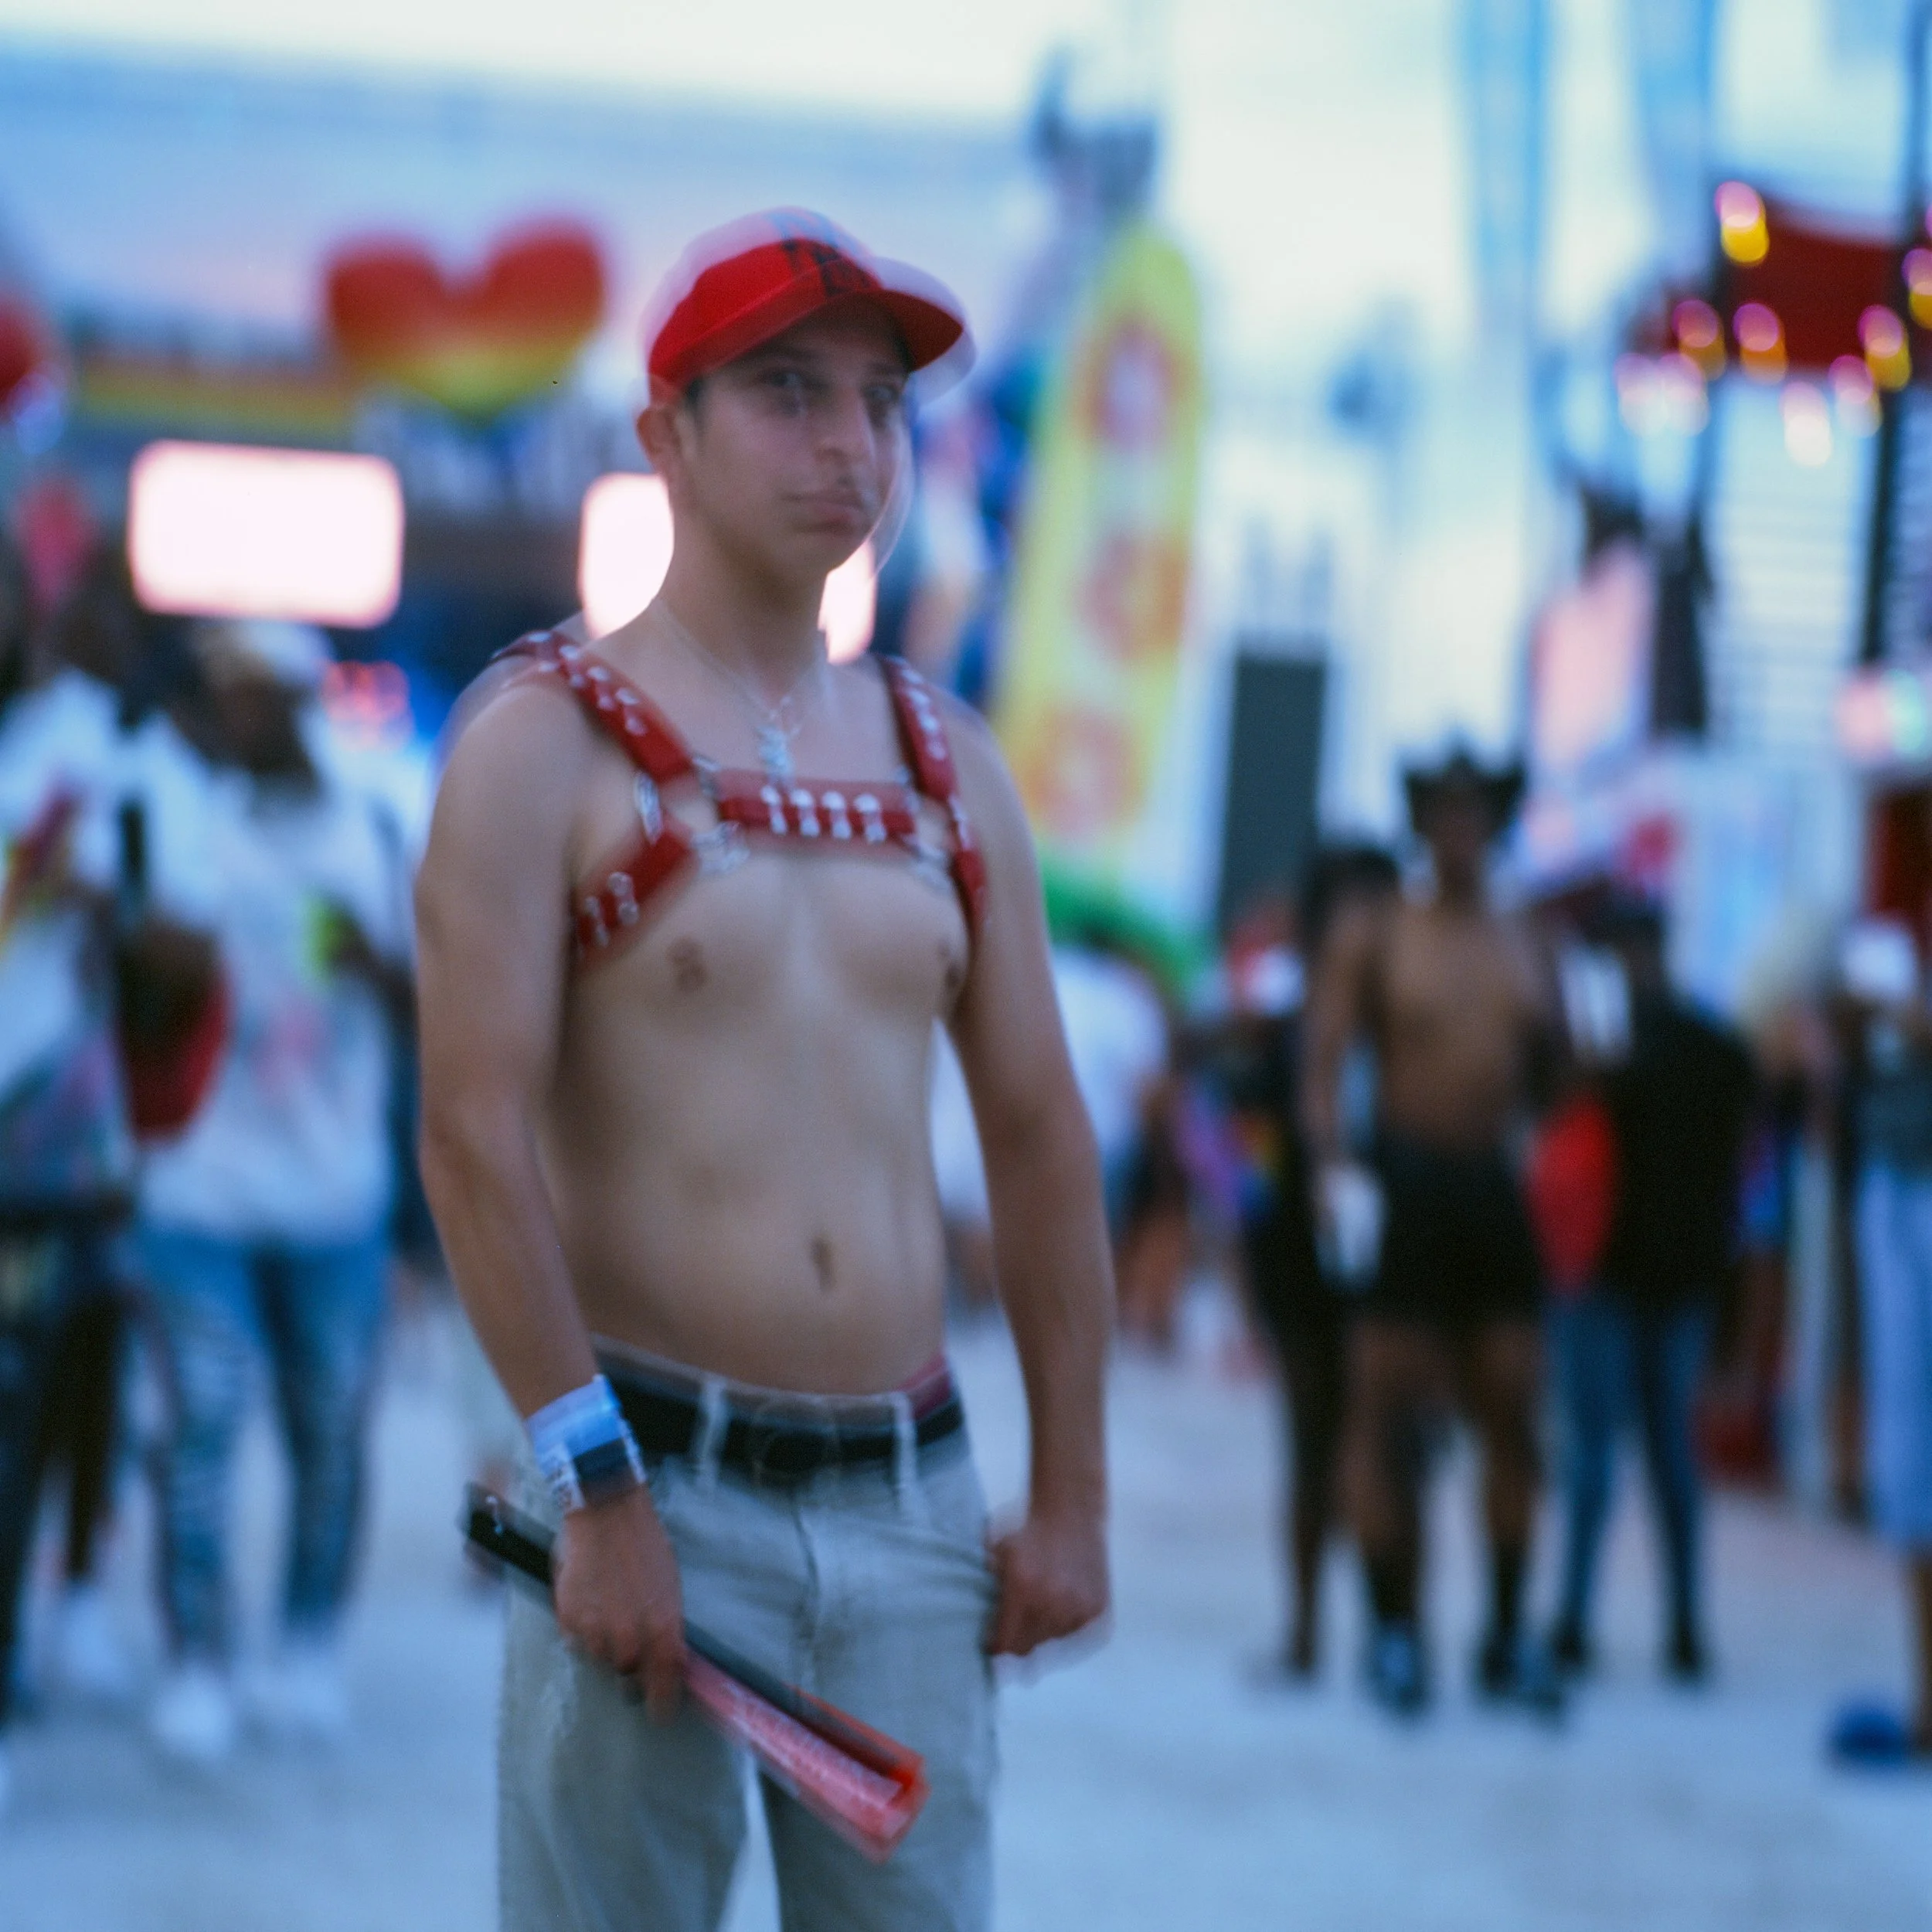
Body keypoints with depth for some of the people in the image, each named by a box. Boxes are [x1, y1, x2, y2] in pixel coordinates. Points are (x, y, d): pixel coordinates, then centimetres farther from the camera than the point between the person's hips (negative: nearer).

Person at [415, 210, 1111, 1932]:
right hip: (660, 1475, -5)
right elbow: (474, 1131, -12)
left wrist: (1070, 1491, 10)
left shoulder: (948, 760, 13)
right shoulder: (545, 743, -3)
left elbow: (1040, 1132, 14)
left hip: (912, 1487, 5)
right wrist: (596, 1490, -17)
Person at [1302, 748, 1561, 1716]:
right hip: (1403, 1189, -4)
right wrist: (1332, 1165, -18)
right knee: (1387, 1410, -4)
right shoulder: (1372, 933, 3)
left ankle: (1508, 1636, 11)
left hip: (1499, 1190, 4)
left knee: (1513, 1411, 2)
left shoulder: (1523, 944, 14)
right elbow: (1323, 1061, -4)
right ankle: (1394, 1634, 4)